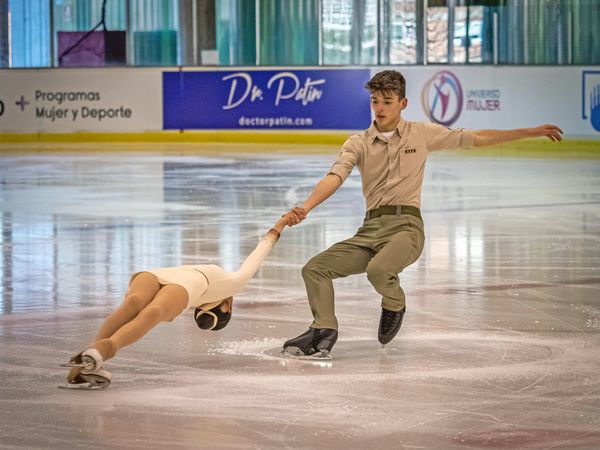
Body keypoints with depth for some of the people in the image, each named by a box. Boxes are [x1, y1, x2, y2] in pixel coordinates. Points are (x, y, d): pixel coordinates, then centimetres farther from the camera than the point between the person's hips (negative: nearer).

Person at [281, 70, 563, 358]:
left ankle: (395, 306, 0)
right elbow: (334, 178, -6)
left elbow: (475, 139, 15)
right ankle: (323, 332, -10)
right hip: (370, 228, 4)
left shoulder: (422, 134, 9)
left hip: (406, 225, -3)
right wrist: (306, 207, -26)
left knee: (378, 270, -33)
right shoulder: (358, 143, 10)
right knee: (314, 269, -12)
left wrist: (532, 132, 14)